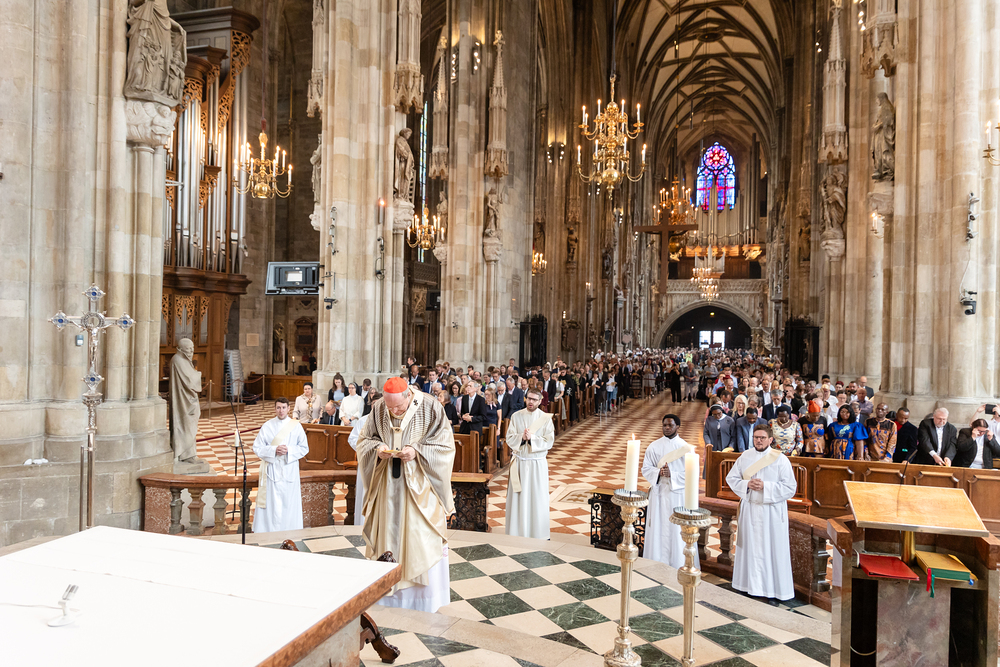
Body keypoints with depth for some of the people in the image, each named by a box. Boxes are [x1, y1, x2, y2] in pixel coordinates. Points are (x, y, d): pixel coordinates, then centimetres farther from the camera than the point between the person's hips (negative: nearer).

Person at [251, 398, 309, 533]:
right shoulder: (267, 426, 2)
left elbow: (304, 448, 4)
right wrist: (274, 450, -15)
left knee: (289, 504, 3)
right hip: (271, 470, 0)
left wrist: (289, 450, -13)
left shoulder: (296, 426, 3)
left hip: (290, 471, 1)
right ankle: (269, 530, 6)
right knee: (271, 505, -2)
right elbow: (257, 448, 0)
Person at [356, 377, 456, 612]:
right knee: (387, 534, 11)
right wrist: (377, 448, -15)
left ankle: (424, 601, 19)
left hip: (419, 485, -3)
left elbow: (445, 445, -9)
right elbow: (364, 440, 7)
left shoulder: (430, 408, -13)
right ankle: (388, 596, 28)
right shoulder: (378, 408, -4)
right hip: (387, 486, 3)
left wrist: (416, 451, -23)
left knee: (422, 539, 3)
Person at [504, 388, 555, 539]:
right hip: (519, 462, 1)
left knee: (537, 498, 3)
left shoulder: (546, 418, -2)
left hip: (537, 463, -1)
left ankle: (538, 534, 14)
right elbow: (509, 439, 0)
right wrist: (522, 437, -18)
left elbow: (549, 442, -7)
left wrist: (531, 438, -18)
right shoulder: (516, 416, 3)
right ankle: (517, 532, 16)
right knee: (518, 497, 5)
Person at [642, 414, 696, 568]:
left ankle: (679, 565, 10)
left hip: (678, 494, -1)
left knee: (678, 531, 0)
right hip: (658, 493, 2)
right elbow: (646, 469, 4)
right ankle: (657, 563, 15)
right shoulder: (654, 446, 4)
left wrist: (672, 475, -16)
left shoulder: (685, 448, -1)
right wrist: (658, 472, -15)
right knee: (658, 530, 5)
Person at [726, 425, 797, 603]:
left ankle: (773, 589, 10)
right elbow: (731, 478, 7)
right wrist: (747, 484, -11)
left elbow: (790, 488, -9)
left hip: (772, 511, -3)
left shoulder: (780, 459, -6)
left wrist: (765, 486, -20)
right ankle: (750, 584, 23)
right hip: (749, 509, 3)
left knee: (772, 550, 0)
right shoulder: (745, 457, 4)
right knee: (750, 547, 10)